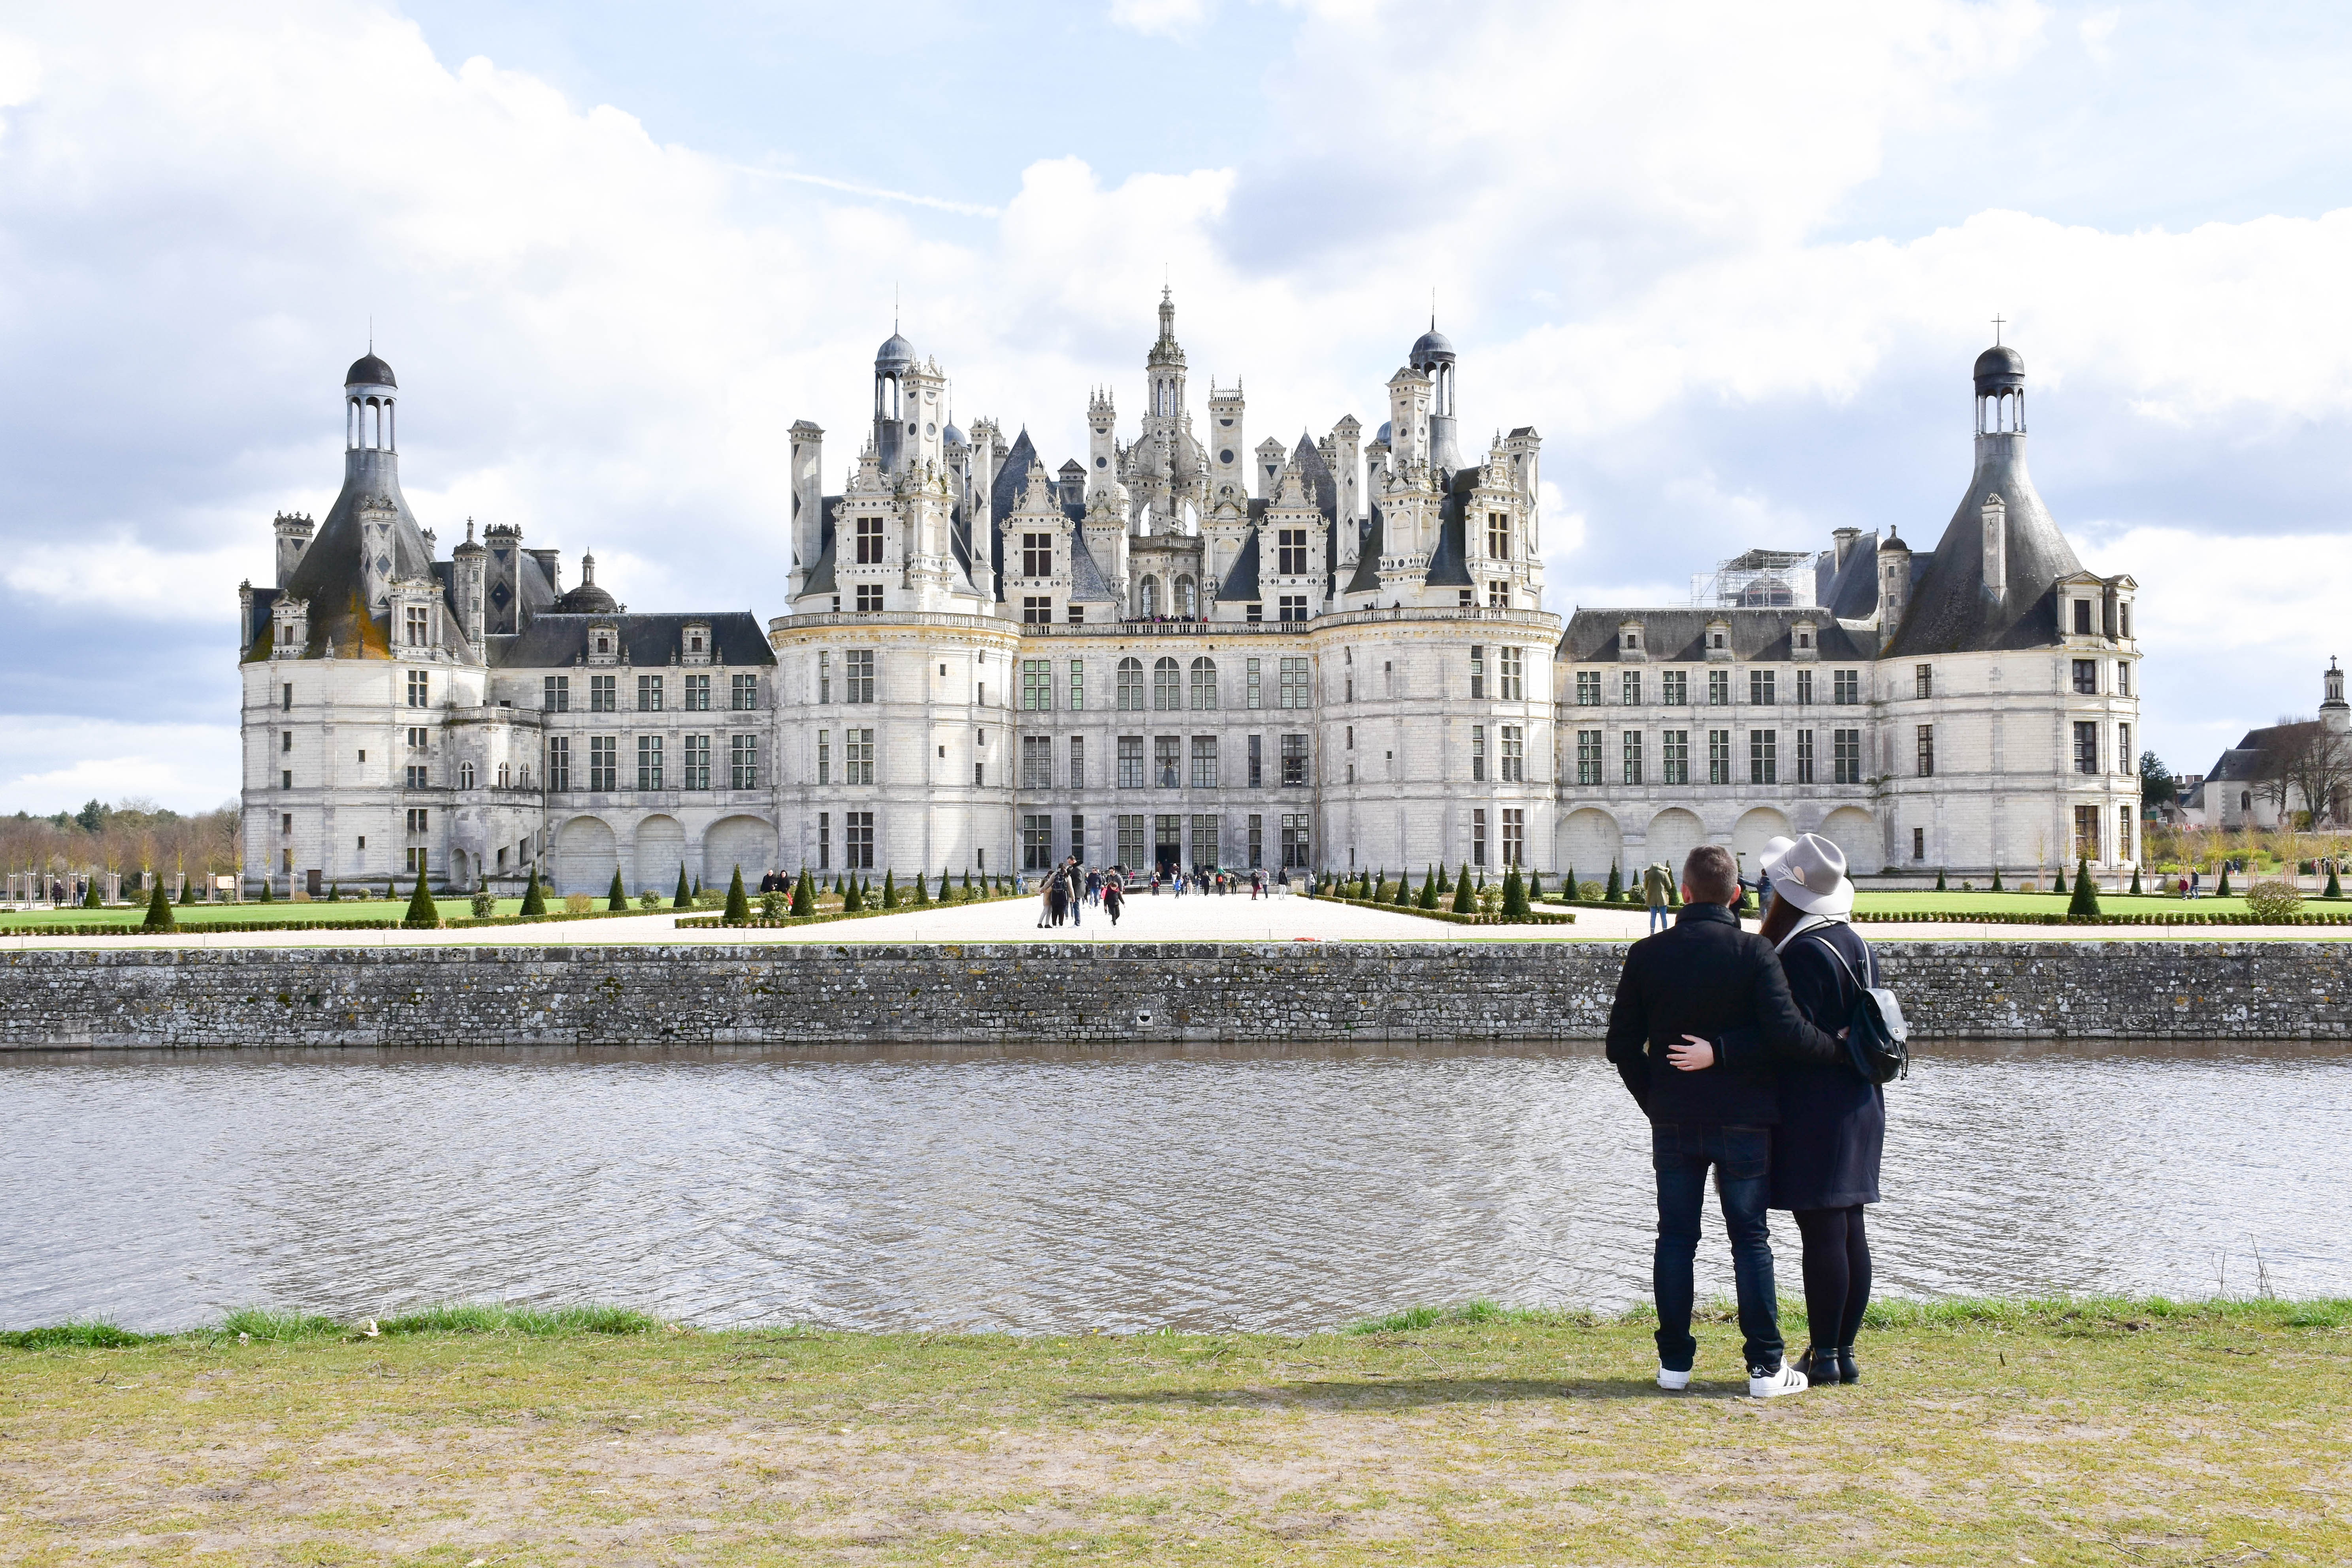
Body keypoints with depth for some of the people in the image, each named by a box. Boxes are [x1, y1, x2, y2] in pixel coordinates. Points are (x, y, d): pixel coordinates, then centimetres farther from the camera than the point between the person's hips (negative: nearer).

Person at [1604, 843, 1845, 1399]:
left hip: (1672, 1121, 2)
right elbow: (1785, 1032, -19)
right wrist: (1838, 1049, -2)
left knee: (1675, 1238, 9)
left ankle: (1674, 1362, 11)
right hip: (1742, 1121, -2)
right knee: (1751, 1239, 4)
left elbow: (1622, 1045, 3)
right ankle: (1765, 1366, 4)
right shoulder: (1754, 951, -9)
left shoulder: (1646, 954, 0)